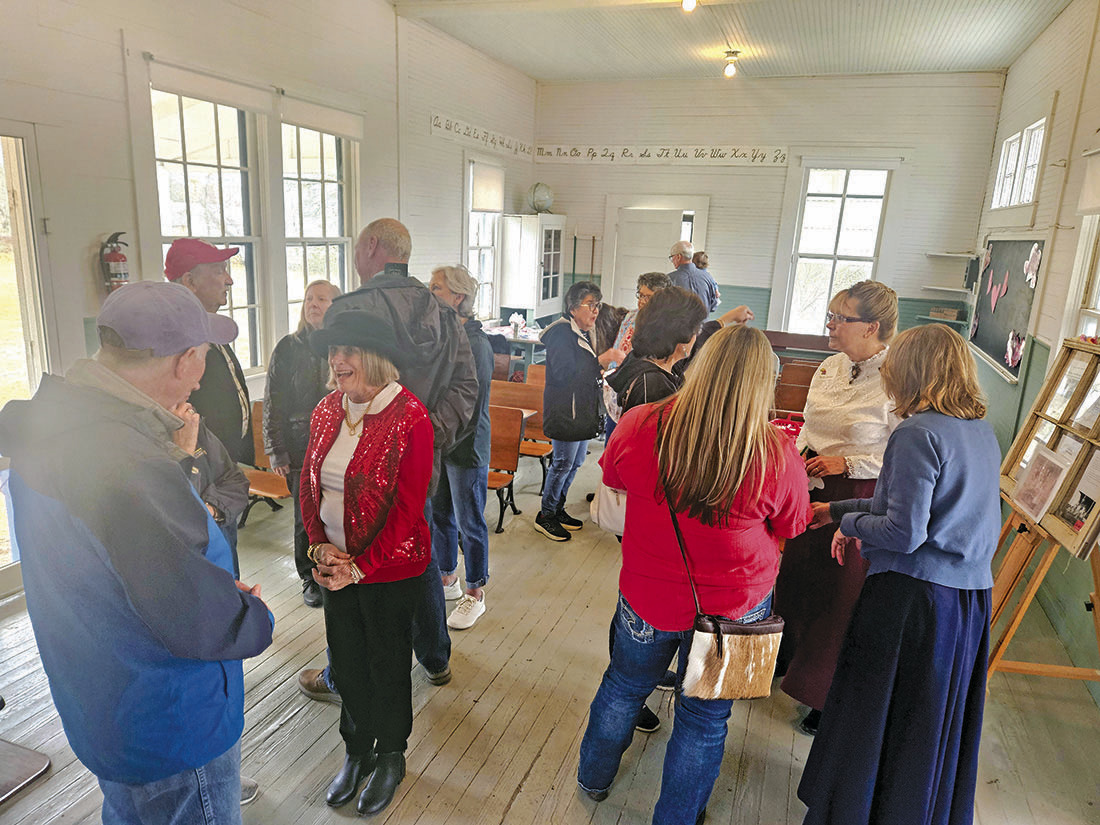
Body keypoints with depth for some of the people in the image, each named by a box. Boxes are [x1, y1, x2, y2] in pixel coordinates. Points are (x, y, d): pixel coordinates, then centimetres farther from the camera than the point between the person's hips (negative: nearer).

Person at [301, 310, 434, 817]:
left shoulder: (409, 418, -19)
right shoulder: (326, 411, 0)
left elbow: (408, 507, -19)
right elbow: (309, 484, 7)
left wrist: (359, 566, -17)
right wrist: (320, 547, -6)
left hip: (391, 569, -5)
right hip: (335, 566, 5)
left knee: (387, 665, 14)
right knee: (346, 662, 19)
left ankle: (391, 757, 40)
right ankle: (358, 751, 44)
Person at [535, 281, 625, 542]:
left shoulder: (583, 332, 14)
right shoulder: (561, 333, -15)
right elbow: (565, 374, -25)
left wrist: (610, 358, 6)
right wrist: (602, 360, -23)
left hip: (581, 411, 10)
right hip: (564, 412, -9)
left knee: (575, 462, 15)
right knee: (564, 463, -3)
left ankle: (558, 509, 29)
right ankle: (545, 516, 12)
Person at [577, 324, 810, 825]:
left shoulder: (639, 425, -20)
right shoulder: (777, 455, -24)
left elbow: (612, 479, 2)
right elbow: (789, 530, -5)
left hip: (647, 595, 2)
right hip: (734, 606, -1)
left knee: (623, 687, 28)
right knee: (704, 717, 21)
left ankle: (593, 778, 53)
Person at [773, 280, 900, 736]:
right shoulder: (830, 368, 5)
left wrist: (847, 463, -19)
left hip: (859, 499, -7)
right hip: (812, 489, 7)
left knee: (840, 595, 5)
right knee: (795, 575, 18)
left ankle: (830, 697, 26)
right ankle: (786, 657, 44)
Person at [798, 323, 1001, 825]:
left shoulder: (918, 434, -17)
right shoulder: (982, 432, 8)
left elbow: (903, 532, -22)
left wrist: (849, 525, -3)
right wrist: (838, 509, 20)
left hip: (911, 595, -8)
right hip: (971, 596, 8)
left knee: (872, 719, 9)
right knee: (937, 722, 22)